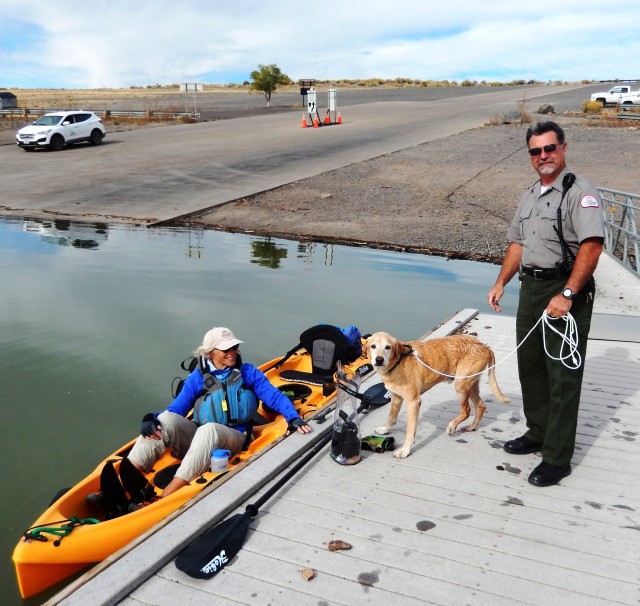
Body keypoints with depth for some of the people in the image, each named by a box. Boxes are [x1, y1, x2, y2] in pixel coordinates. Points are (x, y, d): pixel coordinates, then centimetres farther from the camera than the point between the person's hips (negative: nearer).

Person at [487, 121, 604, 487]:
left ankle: (558, 458, 5)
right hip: (531, 288, 9)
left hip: (566, 293, -8)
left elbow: (592, 246, -21)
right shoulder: (531, 195, 16)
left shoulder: (580, 192, -11)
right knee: (530, 366, 16)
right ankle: (538, 433, 34)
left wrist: (567, 295, -26)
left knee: (563, 375, -3)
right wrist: (501, 283, 13)